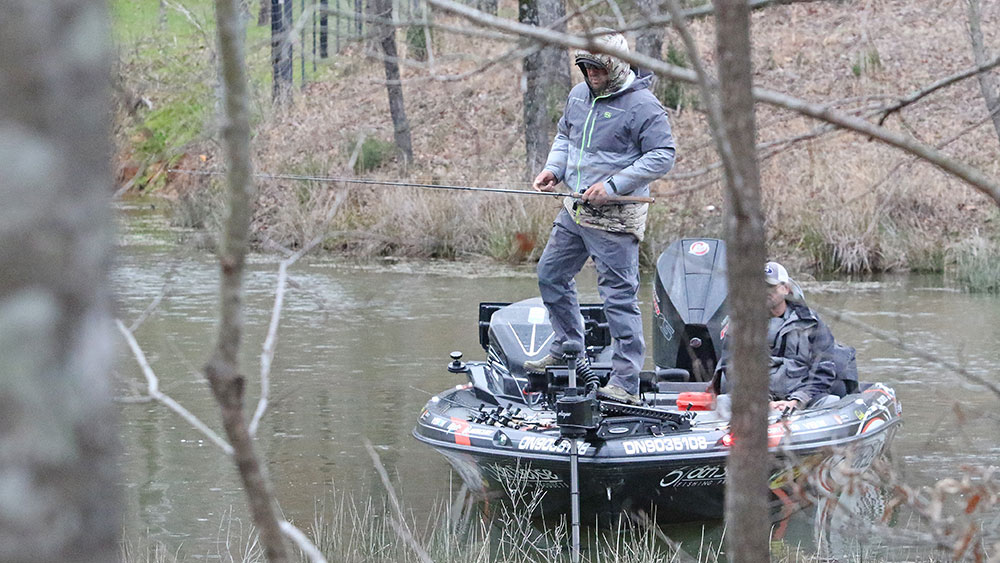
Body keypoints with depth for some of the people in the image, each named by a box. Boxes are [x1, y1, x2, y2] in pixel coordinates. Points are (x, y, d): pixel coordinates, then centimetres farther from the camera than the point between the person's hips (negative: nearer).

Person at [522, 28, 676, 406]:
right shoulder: (579, 95, 10)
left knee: (619, 296, -8)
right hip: (575, 209, 8)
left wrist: (613, 185, -21)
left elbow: (662, 156, -16)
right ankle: (566, 351, 34)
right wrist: (554, 168, 4)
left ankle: (626, 382, -7)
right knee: (551, 275, 17)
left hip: (615, 217, -8)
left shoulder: (642, 105, -14)